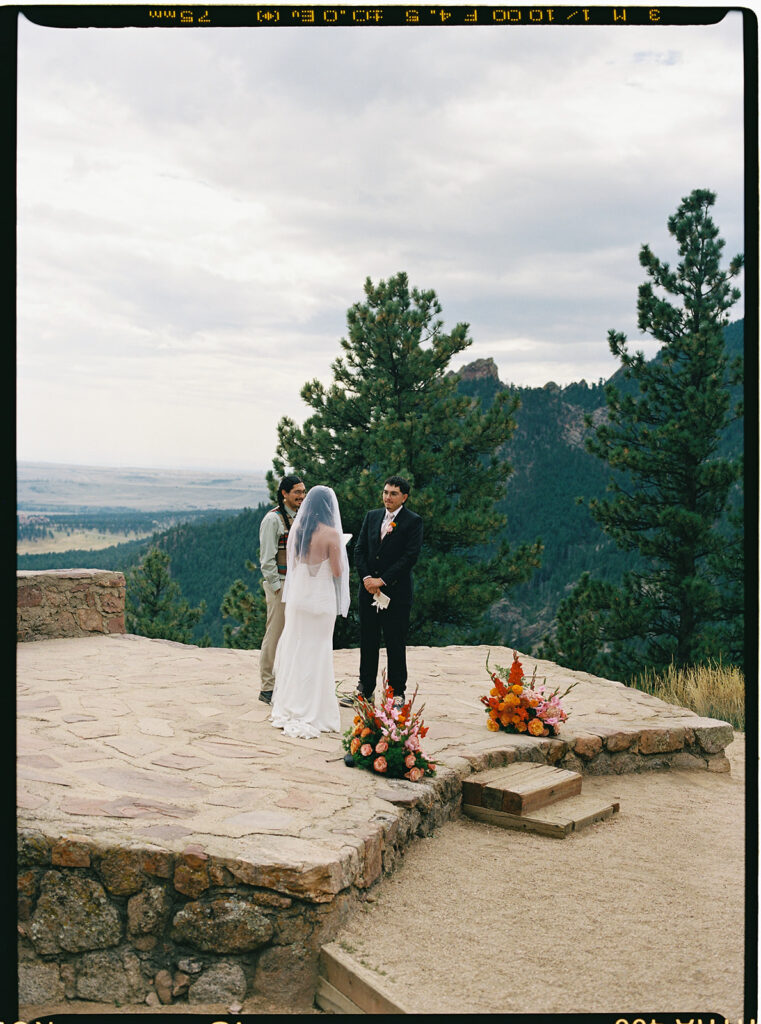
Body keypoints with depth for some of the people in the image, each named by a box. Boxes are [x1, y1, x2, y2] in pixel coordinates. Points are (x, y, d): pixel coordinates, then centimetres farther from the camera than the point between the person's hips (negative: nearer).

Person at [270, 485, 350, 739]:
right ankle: (312, 714, 10)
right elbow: (337, 572, -13)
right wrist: (340, 551, 4)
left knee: (293, 649, 14)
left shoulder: (295, 529, 0)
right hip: (321, 599, -5)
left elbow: (291, 562, 10)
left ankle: (288, 708, 23)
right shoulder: (331, 534, -15)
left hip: (296, 598, 5)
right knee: (316, 653, 4)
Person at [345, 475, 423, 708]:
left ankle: (397, 692, 13)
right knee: (368, 641, 10)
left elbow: (410, 556, -13)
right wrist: (366, 578, -7)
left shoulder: (413, 522, -5)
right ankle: (365, 690, 20)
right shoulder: (372, 516, 10)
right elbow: (359, 549, 8)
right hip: (369, 590, 5)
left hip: (396, 592, -4)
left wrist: (383, 580, -16)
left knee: (395, 643, 2)